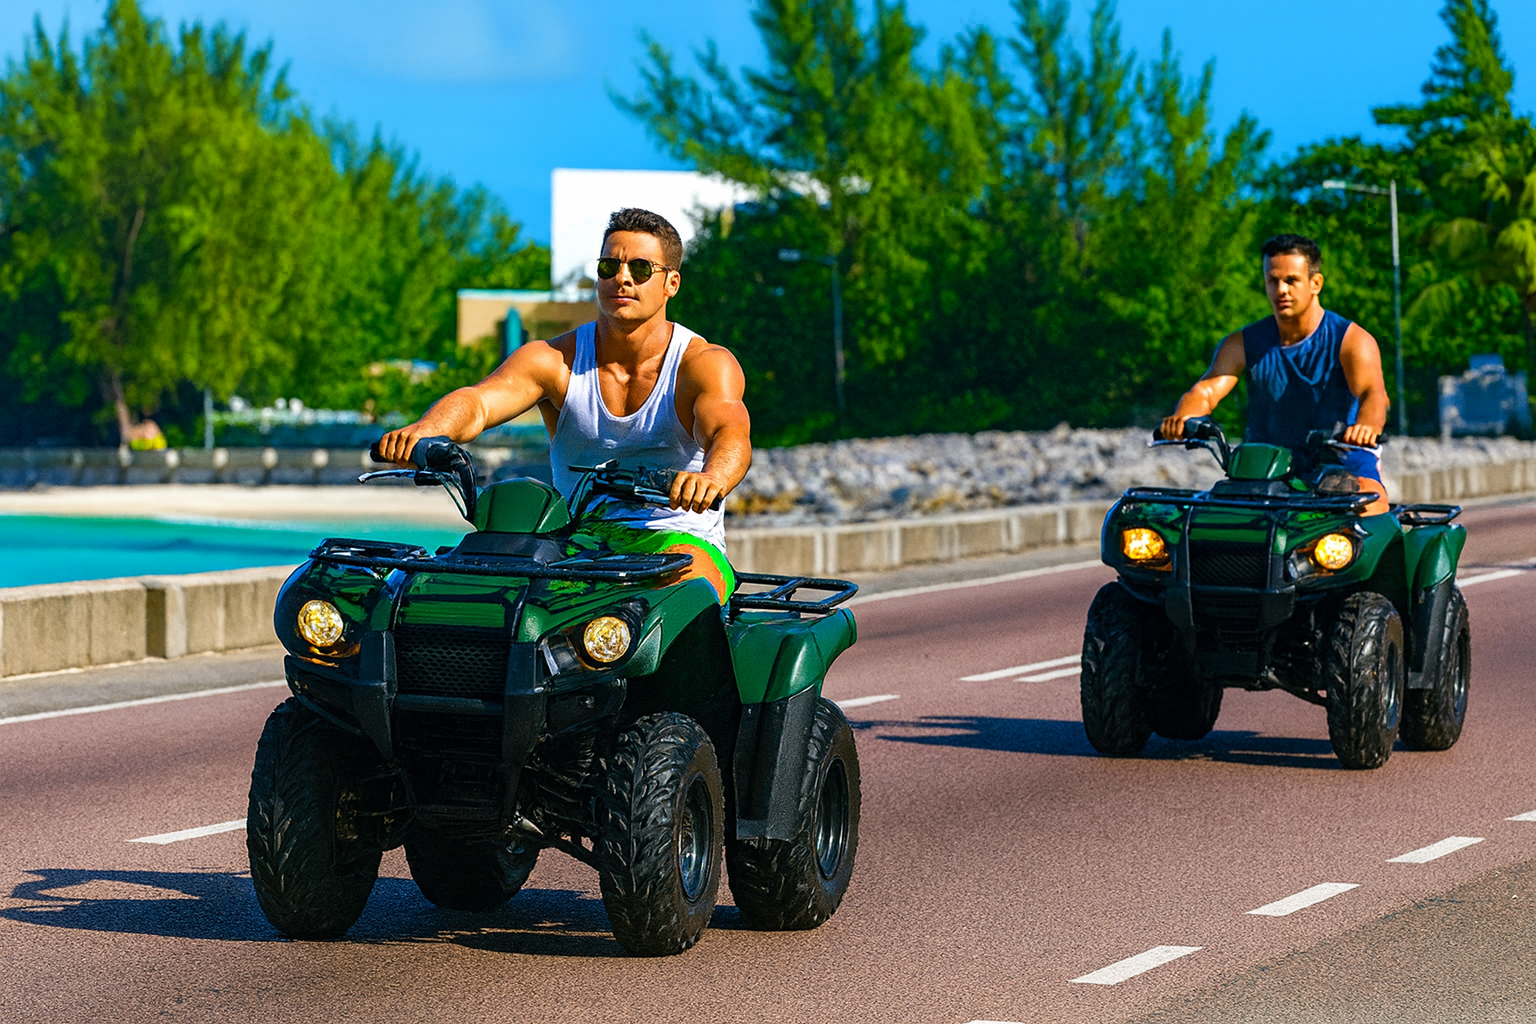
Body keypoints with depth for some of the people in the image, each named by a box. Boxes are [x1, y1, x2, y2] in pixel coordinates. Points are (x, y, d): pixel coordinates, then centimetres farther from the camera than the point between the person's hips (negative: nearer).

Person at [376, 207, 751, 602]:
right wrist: (424, 431, -41)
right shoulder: (556, 360, 3)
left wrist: (710, 478, -52)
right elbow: (477, 402, -16)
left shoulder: (705, 364, -4)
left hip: (678, 540, -2)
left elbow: (731, 434, -25)